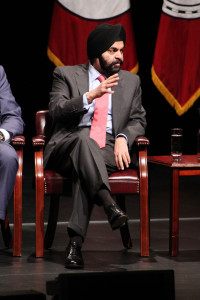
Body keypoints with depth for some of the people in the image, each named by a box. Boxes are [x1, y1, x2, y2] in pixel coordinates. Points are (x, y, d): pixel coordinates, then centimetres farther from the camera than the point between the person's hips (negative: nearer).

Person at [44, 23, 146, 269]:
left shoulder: (131, 81, 21)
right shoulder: (66, 74, 11)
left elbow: (138, 120, 15)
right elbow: (56, 111, -4)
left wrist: (123, 138, -8)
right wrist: (91, 96, -17)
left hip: (110, 148, 1)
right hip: (68, 146, -1)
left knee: (83, 167, -36)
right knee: (85, 136, -39)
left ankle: (75, 240, -45)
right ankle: (110, 206, -58)